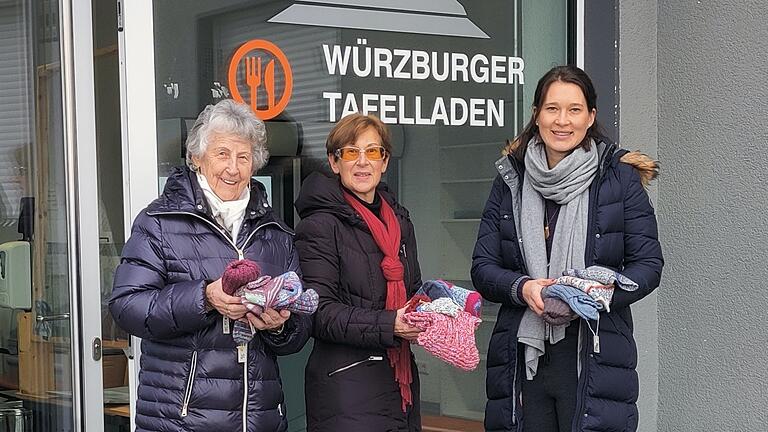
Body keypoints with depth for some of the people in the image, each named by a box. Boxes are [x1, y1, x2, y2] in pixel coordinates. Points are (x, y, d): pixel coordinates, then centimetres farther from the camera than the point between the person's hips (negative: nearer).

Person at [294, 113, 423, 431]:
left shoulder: (399, 222, 15)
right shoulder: (319, 225, -8)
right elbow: (320, 312, -15)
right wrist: (389, 325, -24)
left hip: (401, 378, 7)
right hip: (346, 383, -7)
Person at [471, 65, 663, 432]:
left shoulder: (620, 177, 2)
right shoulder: (511, 180, 9)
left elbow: (648, 264, 1)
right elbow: (482, 267, 7)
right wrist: (522, 288, -14)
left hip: (594, 356, -2)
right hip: (522, 357, 2)